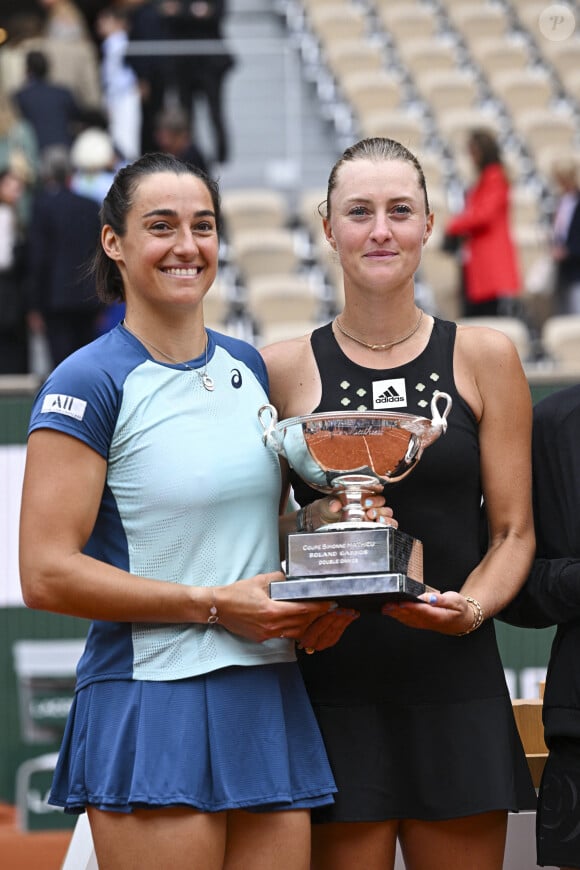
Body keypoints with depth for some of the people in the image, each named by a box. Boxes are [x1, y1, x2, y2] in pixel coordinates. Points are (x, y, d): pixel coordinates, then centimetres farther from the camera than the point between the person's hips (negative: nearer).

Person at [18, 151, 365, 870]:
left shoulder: (248, 369, 13)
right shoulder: (89, 383, -7)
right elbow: (47, 575, -13)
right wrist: (215, 605, -14)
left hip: (268, 700, 6)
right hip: (150, 703, -6)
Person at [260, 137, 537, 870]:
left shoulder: (484, 357, 6)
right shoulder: (284, 369, 5)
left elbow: (514, 530, 6)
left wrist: (473, 608, -13)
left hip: (456, 693, 1)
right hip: (336, 691, -1)